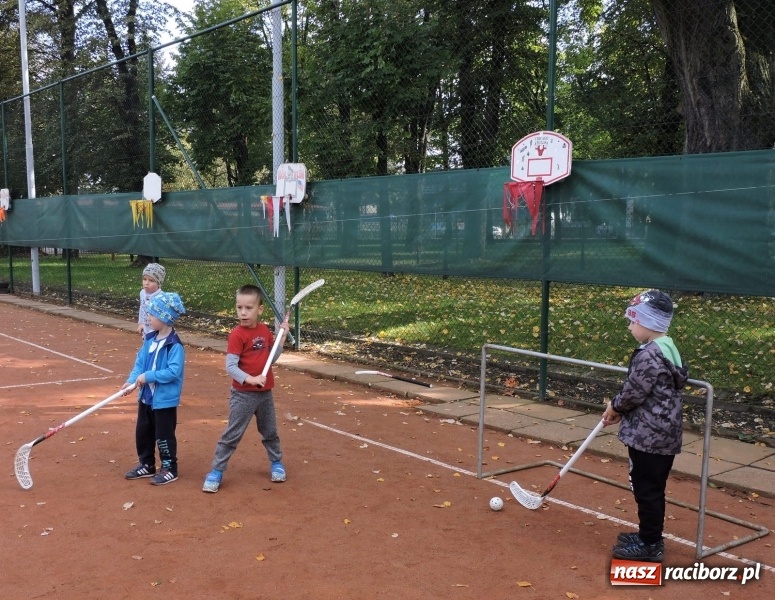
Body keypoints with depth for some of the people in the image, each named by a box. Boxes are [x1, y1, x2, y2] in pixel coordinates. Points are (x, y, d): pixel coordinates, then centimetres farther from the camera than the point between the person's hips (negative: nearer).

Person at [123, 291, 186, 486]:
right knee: (142, 431, 19)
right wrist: (132, 379, -11)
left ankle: (169, 469, 19)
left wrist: (148, 376, -26)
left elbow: (173, 371, -27)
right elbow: (140, 362, 5)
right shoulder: (149, 339, 4)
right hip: (146, 395, 8)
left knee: (164, 435, 3)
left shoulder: (175, 345, -21)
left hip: (165, 399, -8)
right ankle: (146, 464, 35)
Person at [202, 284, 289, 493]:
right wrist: (251, 379, -30)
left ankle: (276, 463, 38)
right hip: (243, 394, -5)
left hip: (265, 392, 5)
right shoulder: (237, 334, -16)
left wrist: (282, 337, 1)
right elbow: (230, 366, -21)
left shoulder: (265, 331, 2)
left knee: (270, 431, 19)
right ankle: (216, 471, 10)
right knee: (232, 434, -1)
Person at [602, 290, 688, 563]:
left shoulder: (649, 354, -21)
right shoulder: (667, 348, 11)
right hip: (664, 432, 10)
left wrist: (614, 407, 1)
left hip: (648, 435, -10)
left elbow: (633, 392, -18)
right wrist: (620, 408, 12)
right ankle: (650, 535, 32)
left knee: (646, 488, 1)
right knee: (653, 487, 19)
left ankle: (650, 545, 11)